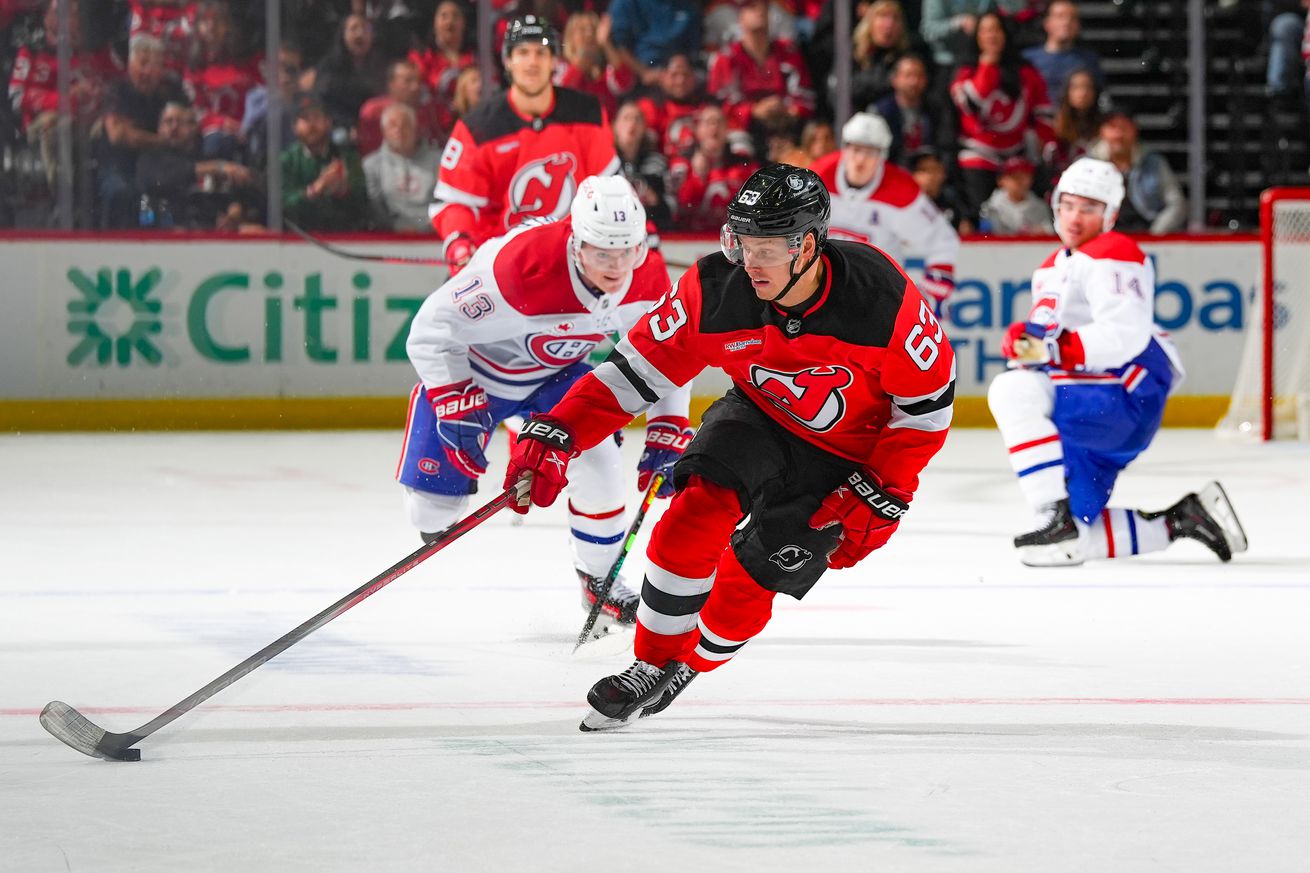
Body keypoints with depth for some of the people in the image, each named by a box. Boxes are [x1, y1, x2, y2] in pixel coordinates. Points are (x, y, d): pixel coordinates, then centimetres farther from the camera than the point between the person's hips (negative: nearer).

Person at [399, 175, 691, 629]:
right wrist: (458, 407, -35)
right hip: (473, 368, -4)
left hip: (557, 371, 4)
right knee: (432, 504, -8)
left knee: (596, 455, -20)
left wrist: (667, 435, -11)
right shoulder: (521, 265, -40)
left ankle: (599, 578, 5)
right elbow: (432, 331, -29)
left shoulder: (648, 279, -22)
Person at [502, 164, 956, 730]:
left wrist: (879, 497, -19)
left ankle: (687, 668, 21)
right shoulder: (717, 288, -24)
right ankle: (652, 663, -8)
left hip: (848, 456, -2)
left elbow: (928, 404, -16)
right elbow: (637, 367, -17)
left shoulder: (880, 297, -30)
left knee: (749, 581, -9)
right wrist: (556, 434, -29)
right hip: (760, 418, 2)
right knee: (700, 507, -25)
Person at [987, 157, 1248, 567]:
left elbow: (1125, 335, -24)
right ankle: (1179, 521, 14)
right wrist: (1023, 339, -6)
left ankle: (1056, 516, -31)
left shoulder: (1112, 256, -9)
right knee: (1071, 541, 1)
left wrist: (1050, 348, -28)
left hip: (1127, 401, -9)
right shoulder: (1053, 268, 21)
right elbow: (1043, 340, 19)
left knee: (1013, 391, -29)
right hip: (1092, 416, 9)